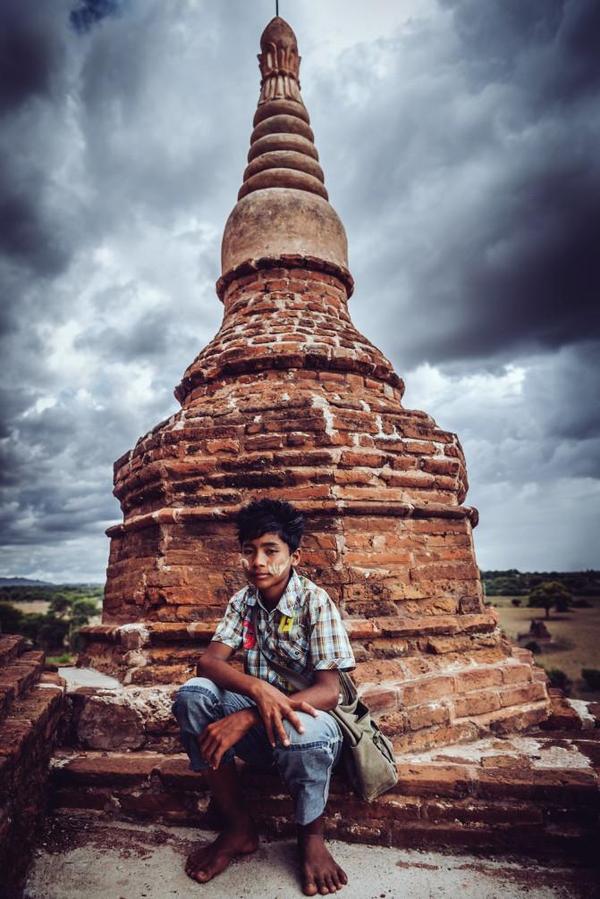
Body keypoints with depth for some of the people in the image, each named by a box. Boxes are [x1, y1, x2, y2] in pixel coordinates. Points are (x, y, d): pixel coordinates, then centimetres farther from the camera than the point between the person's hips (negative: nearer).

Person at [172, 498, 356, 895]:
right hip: (259, 718, 4)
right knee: (193, 695, -23)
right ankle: (239, 828, -5)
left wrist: (247, 717, -34)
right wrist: (259, 689, -35)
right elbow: (208, 661, -13)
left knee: (303, 731, -38)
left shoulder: (315, 601, -17)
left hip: (305, 717, -4)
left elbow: (328, 691, -22)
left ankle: (312, 837, -4)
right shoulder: (243, 601, -2)